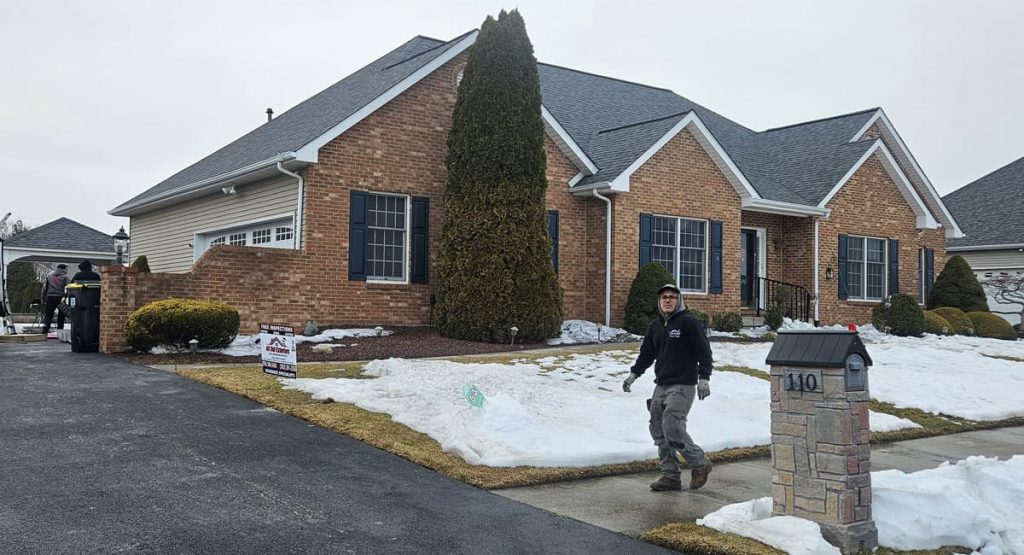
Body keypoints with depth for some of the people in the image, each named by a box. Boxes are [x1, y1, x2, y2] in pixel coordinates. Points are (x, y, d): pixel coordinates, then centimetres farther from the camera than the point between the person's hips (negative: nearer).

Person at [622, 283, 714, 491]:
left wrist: (704, 378, -15)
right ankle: (670, 476, 13)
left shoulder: (689, 322, -6)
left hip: (683, 386, -7)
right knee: (659, 431, 4)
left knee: (673, 429, -15)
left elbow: (704, 351, -9)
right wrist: (633, 374, 14)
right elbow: (646, 353, 22)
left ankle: (700, 464, 6)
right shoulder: (656, 325, 14)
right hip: (661, 386, 7)